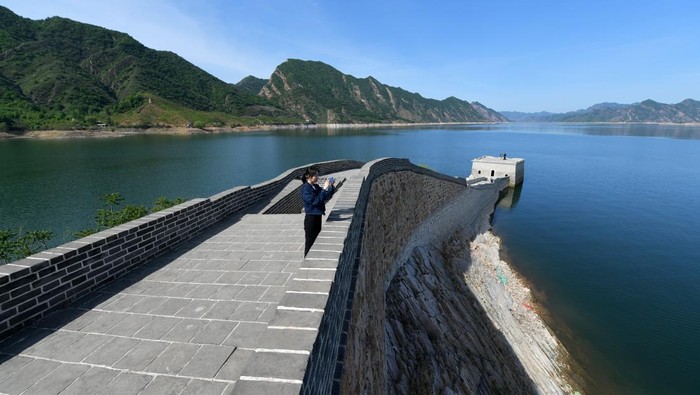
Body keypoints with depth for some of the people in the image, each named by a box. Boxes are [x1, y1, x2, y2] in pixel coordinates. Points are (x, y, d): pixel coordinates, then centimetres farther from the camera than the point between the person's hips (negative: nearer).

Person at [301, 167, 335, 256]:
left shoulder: (316, 187, 6)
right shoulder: (305, 189, -17)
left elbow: (326, 197, 10)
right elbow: (315, 201, -27)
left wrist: (331, 187, -5)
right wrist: (324, 189, -27)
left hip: (318, 217, 8)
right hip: (310, 218, -8)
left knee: (317, 240, 18)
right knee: (310, 242, 4)